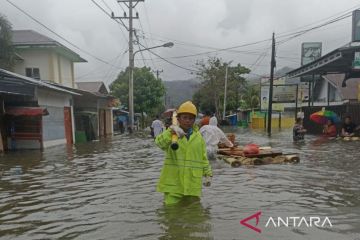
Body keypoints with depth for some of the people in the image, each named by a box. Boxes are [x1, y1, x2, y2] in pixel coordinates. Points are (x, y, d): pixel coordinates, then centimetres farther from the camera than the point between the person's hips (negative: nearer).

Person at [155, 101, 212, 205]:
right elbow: (160, 143, -24)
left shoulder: (199, 137, 8)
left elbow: (204, 158, 15)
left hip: (193, 185, 3)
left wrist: (208, 174, 10)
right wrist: (171, 130, -39)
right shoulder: (171, 134, -2)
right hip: (173, 184, -2)